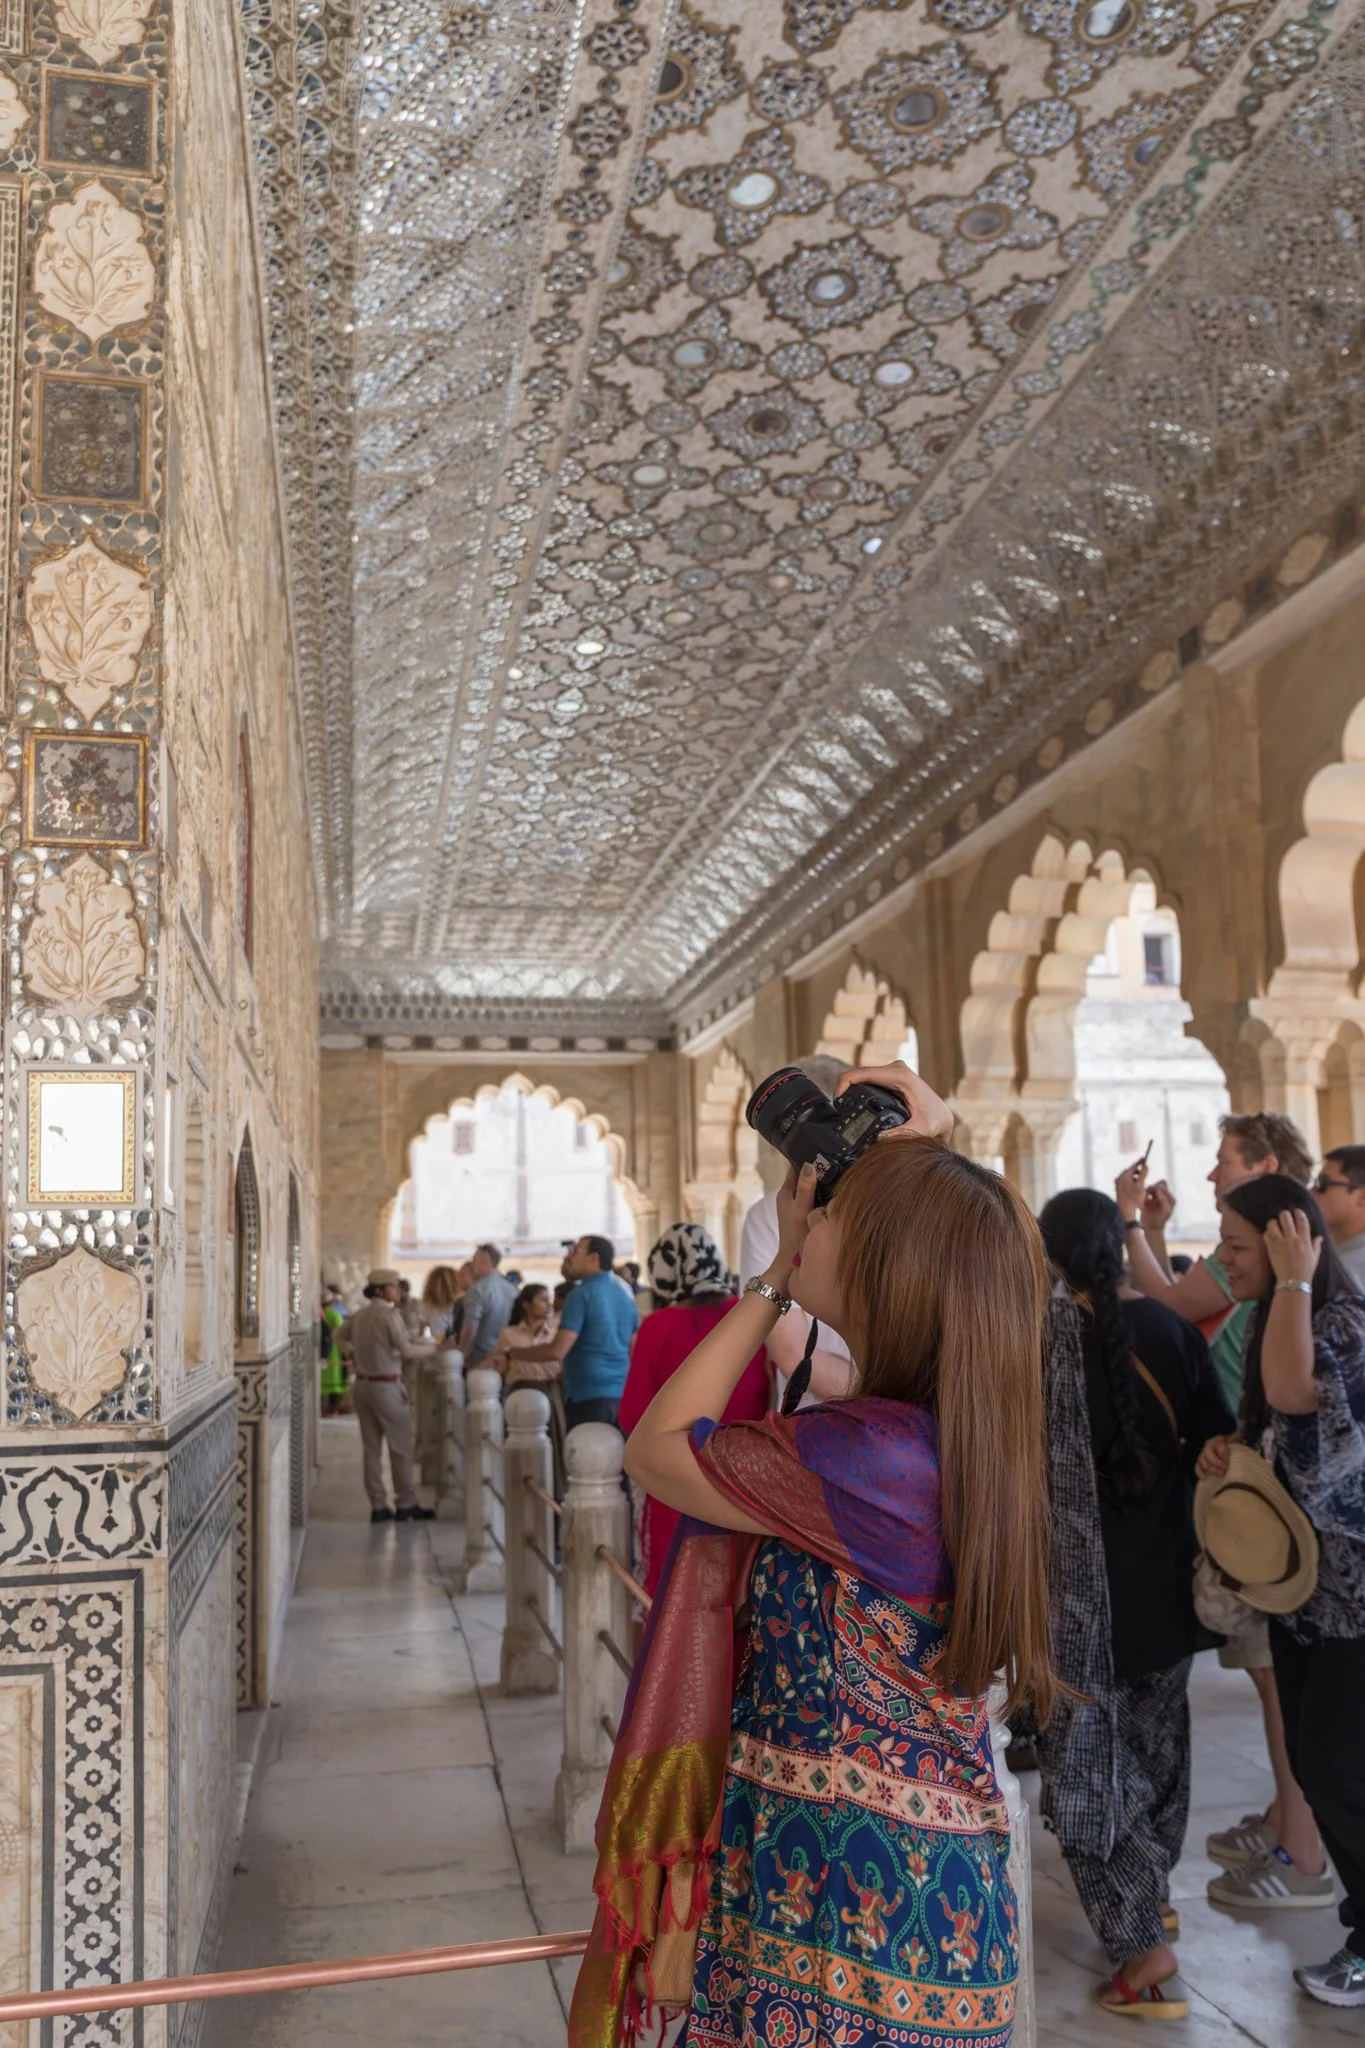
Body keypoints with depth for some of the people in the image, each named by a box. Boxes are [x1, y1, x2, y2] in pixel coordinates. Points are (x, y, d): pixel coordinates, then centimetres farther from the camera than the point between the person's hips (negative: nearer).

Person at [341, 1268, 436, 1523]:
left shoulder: (360, 1315, 8)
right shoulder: (390, 1314, -14)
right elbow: (406, 1349, -21)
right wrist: (436, 1347, -13)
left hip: (363, 1384, 7)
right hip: (386, 1385, -7)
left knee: (371, 1448, 8)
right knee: (401, 1447, 3)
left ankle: (378, 1506, 12)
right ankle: (405, 1505, 8)